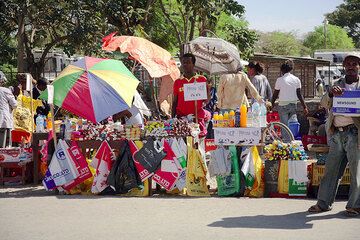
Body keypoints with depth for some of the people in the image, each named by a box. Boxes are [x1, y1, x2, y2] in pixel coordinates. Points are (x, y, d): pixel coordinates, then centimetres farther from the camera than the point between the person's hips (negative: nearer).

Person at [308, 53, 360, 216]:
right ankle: (323, 203, 14)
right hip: (337, 134, 3)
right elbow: (324, 104, 7)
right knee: (331, 169, 7)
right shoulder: (338, 84, 16)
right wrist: (331, 94, -13)